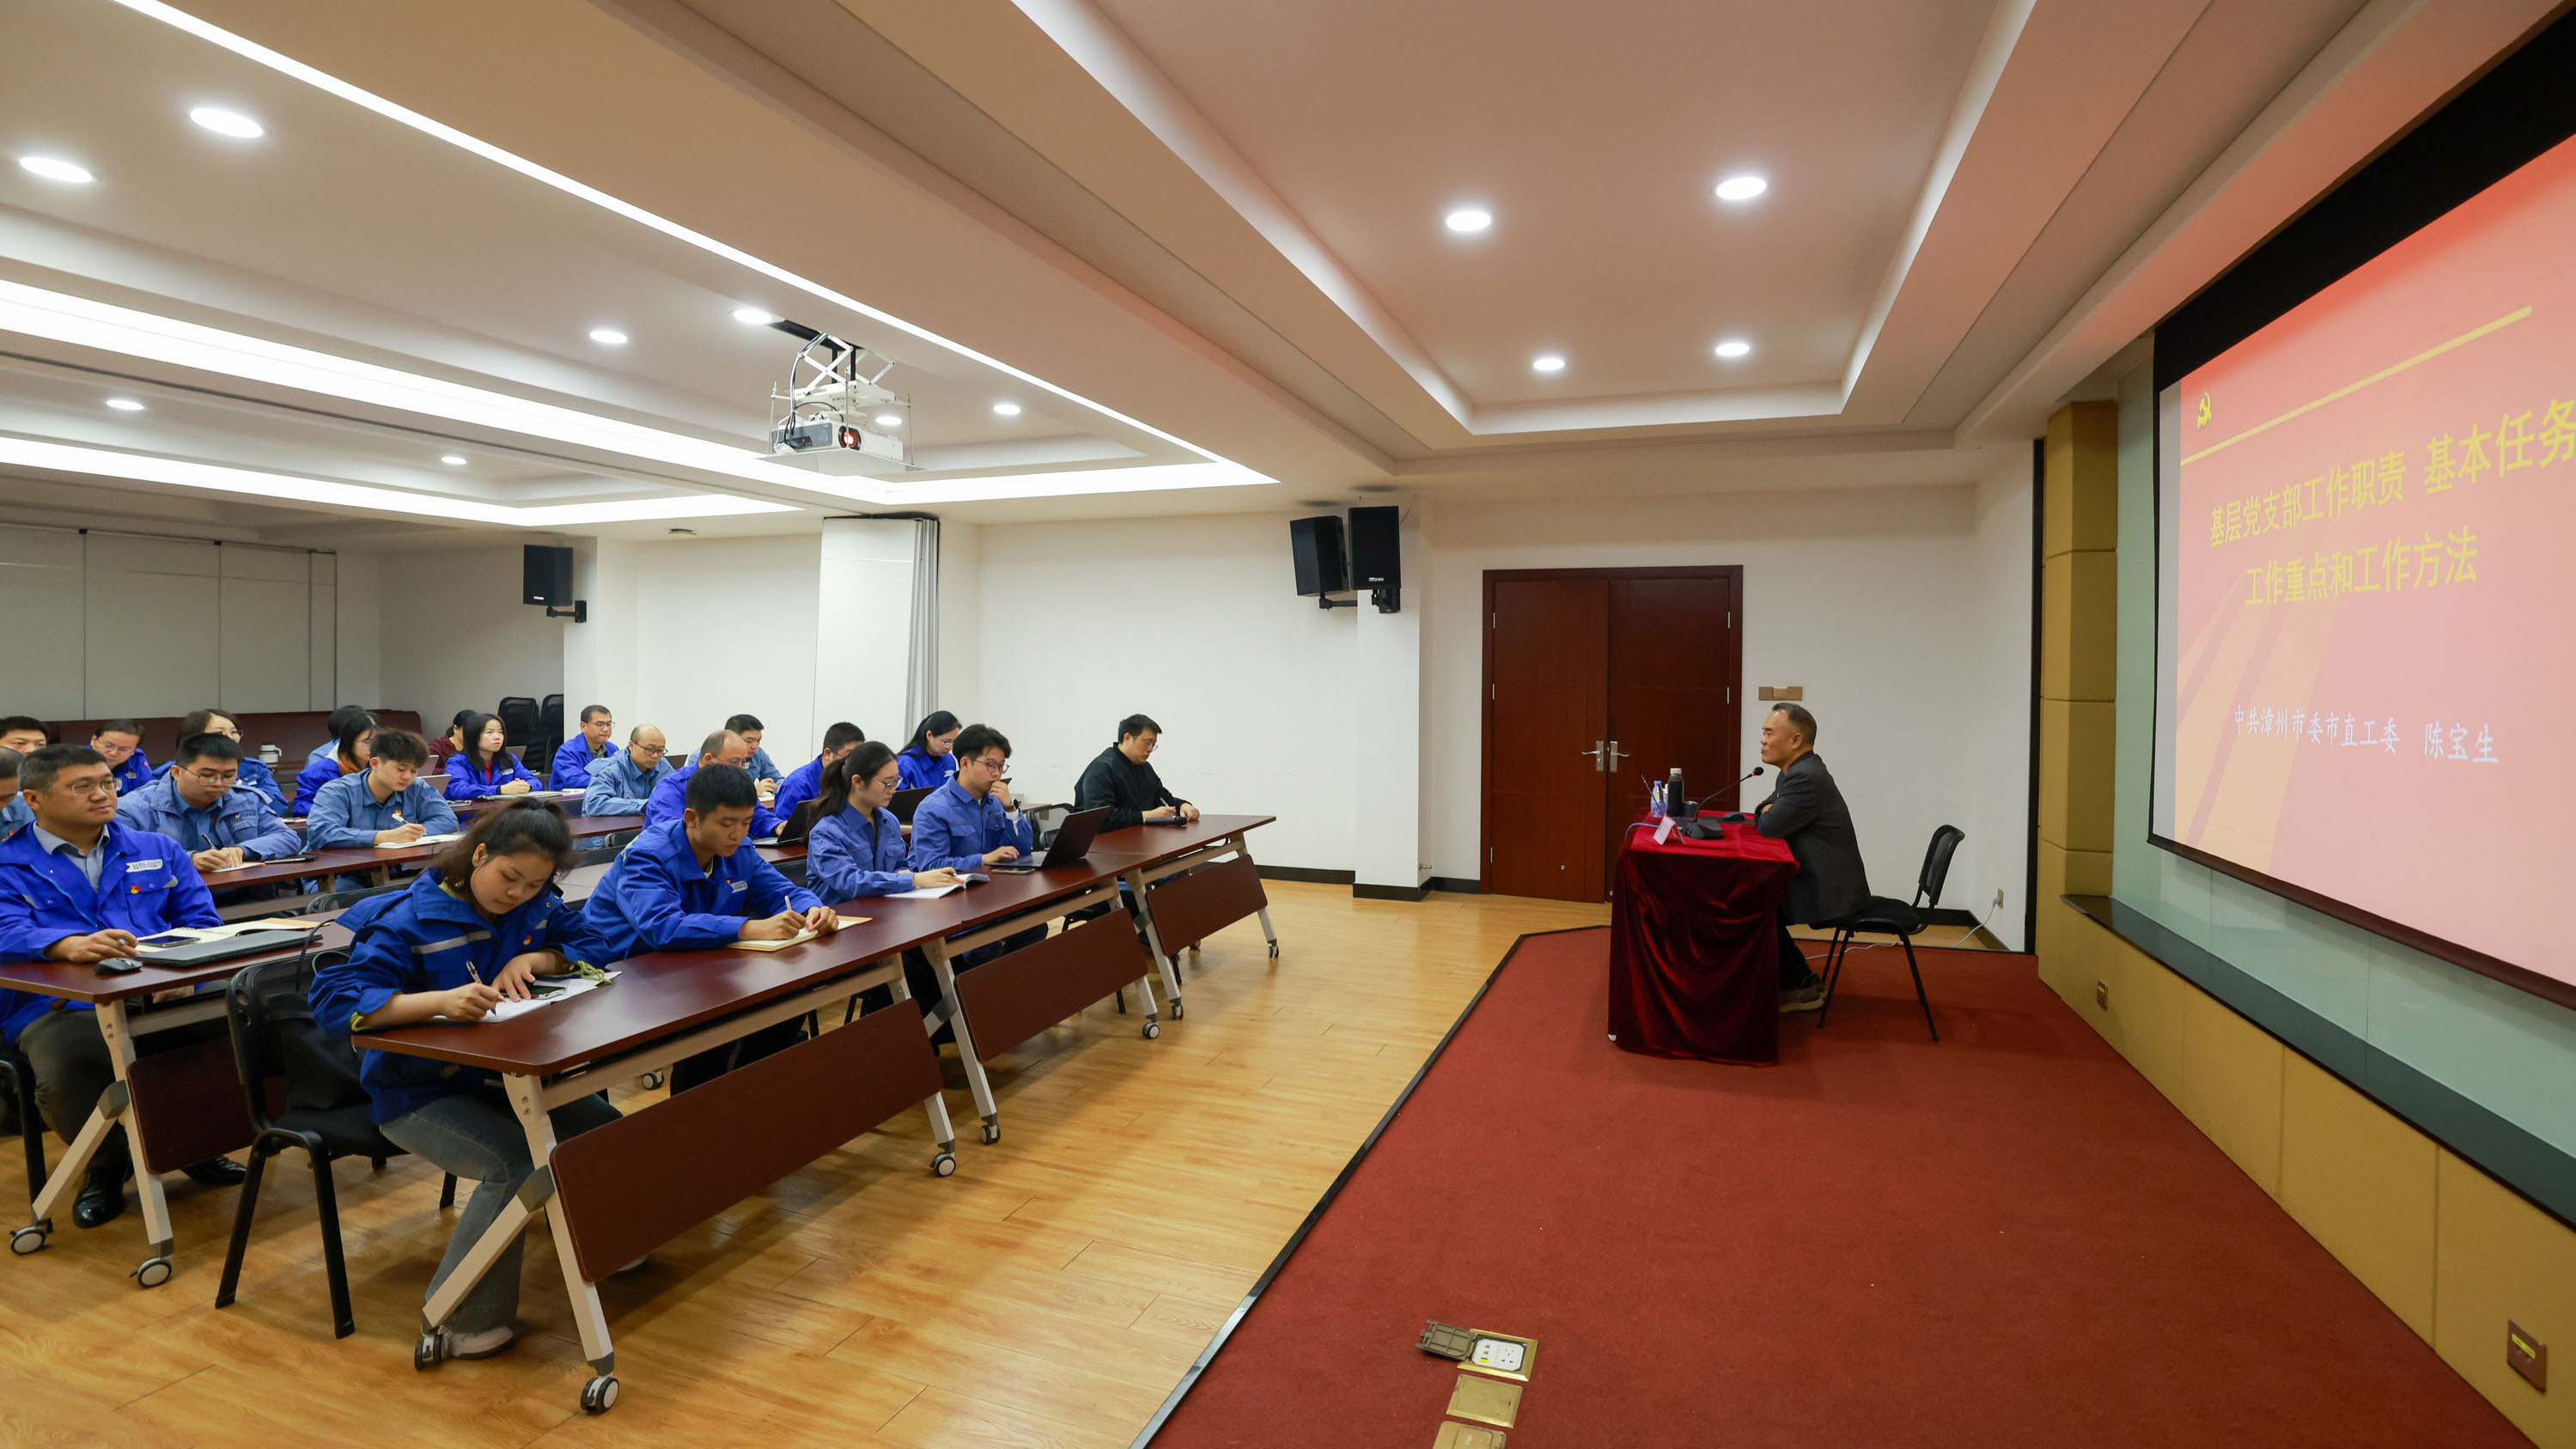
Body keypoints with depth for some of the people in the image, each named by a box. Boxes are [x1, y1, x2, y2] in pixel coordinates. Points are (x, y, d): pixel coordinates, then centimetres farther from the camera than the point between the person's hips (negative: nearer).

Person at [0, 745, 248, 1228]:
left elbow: (201, 921, 12)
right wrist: (72, 946, -34)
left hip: (169, 998, 2)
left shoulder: (157, 850, 19)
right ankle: (107, 1163, 2)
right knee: (64, 1075, -34)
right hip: (63, 1008, -2)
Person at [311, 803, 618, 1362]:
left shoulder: (537, 905, -1)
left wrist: (535, 958, -14)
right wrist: (440, 1000, -46)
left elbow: (592, 947, 8)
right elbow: (333, 999, -29)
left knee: (606, 1128, -10)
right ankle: (459, 1320, -12)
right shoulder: (409, 920, -20)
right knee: (515, 1163, -30)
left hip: (501, 1076, 6)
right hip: (419, 1094, -6)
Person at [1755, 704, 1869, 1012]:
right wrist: (1768, 810, -6)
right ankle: (1801, 982, 19)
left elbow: (1769, 827, -26)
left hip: (1830, 890, -10)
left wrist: (1768, 813, -3)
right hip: (1818, 879, 10)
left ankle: (1802, 987, 7)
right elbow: (1761, 814, 17)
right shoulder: (1798, 769, 9)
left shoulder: (1807, 777, -24)